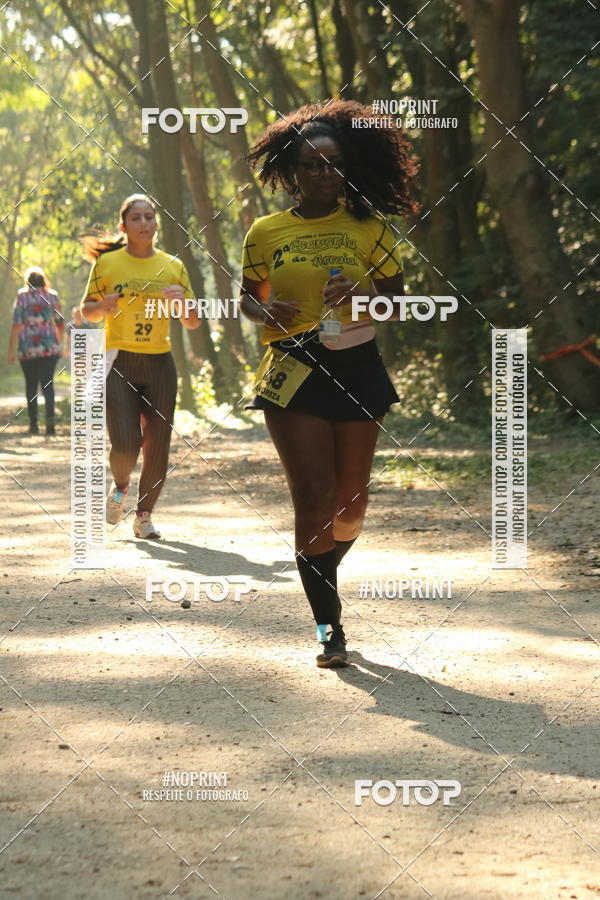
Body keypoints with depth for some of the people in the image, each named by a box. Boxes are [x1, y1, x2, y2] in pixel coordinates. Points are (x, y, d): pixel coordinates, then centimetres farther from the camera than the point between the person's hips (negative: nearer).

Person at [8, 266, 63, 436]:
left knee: (31, 385, 10)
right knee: (47, 383, -4)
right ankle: (50, 416, -26)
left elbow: (16, 325, -7)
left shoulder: (22, 297, -1)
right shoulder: (52, 296, 7)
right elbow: (60, 325, 12)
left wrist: (11, 350, -4)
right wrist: (58, 343, 26)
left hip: (27, 349, -1)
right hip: (50, 349, 1)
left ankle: (33, 423, 11)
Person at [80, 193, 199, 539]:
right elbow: (87, 310, 9)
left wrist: (181, 301, -12)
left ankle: (144, 515, 17)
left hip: (160, 363, 3)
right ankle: (120, 488, 19)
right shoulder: (107, 263, 1)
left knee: (158, 445, 1)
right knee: (125, 443, -14)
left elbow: (193, 322, 10)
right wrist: (103, 307, -14)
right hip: (120, 361, -3)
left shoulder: (173, 266, 7)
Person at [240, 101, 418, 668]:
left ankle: (323, 572, 41)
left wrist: (366, 294, -15)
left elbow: (398, 297, 7)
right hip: (294, 372, -2)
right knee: (315, 499, -9)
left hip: (356, 368, 2)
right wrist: (266, 313, -9)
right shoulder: (266, 233, 3)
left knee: (351, 499, 9)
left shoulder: (367, 228, 4)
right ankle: (328, 625, 1)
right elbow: (248, 296, 14)